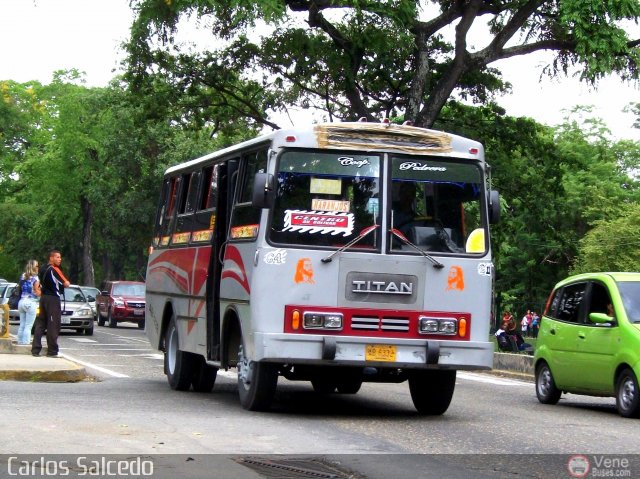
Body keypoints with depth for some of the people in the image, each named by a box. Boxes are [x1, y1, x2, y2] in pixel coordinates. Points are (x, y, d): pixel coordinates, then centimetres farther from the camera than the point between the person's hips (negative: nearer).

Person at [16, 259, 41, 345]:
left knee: (22, 325, 11)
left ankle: (20, 343, 12)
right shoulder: (35, 278, -9)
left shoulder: (22, 276, 9)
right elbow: (37, 293, -11)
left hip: (21, 301, 6)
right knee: (28, 326, -5)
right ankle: (25, 343, -9)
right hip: (31, 302, -6)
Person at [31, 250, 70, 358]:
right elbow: (66, 284, -14)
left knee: (40, 324, 8)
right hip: (53, 298, -8)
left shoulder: (42, 269, 13)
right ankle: (52, 351, -4)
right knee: (53, 326, -4)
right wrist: (65, 283, 6)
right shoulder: (54, 269, -14)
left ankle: (35, 349, 6)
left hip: (43, 297, 8)